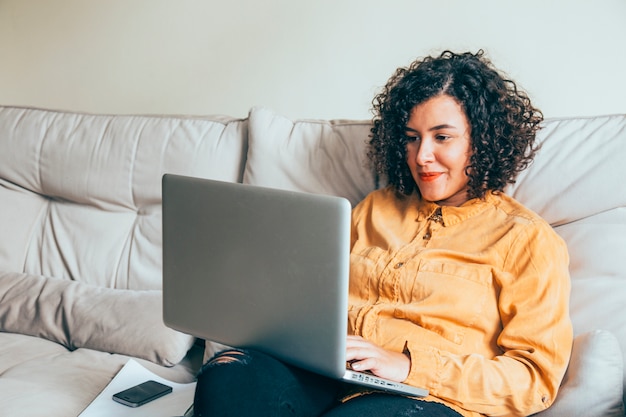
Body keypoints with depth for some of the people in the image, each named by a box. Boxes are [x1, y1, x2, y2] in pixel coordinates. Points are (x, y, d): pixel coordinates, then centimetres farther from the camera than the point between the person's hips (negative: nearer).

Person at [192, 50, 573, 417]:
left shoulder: (527, 239, 4)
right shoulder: (376, 208, 22)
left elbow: (537, 377, -3)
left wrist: (409, 364, -14)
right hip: (328, 375, 4)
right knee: (226, 377, -29)